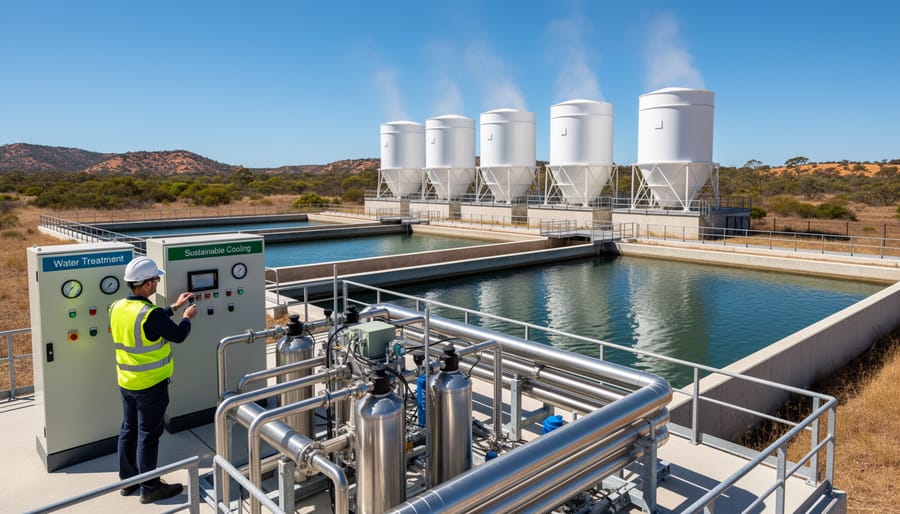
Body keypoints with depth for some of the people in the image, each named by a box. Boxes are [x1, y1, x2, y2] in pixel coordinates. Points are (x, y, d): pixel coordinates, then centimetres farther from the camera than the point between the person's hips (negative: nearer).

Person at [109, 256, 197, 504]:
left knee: (129, 430, 19)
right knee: (148, 434, 4)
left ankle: (128, 480, 34)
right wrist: (187, 317, 5)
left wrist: (174, 307, 19)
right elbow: (178, 335, -14)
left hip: (126, 382, 8)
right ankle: (149, 488, 16)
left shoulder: (117, 308, -1)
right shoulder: (151, 314, -26)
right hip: (150, 385, -8)